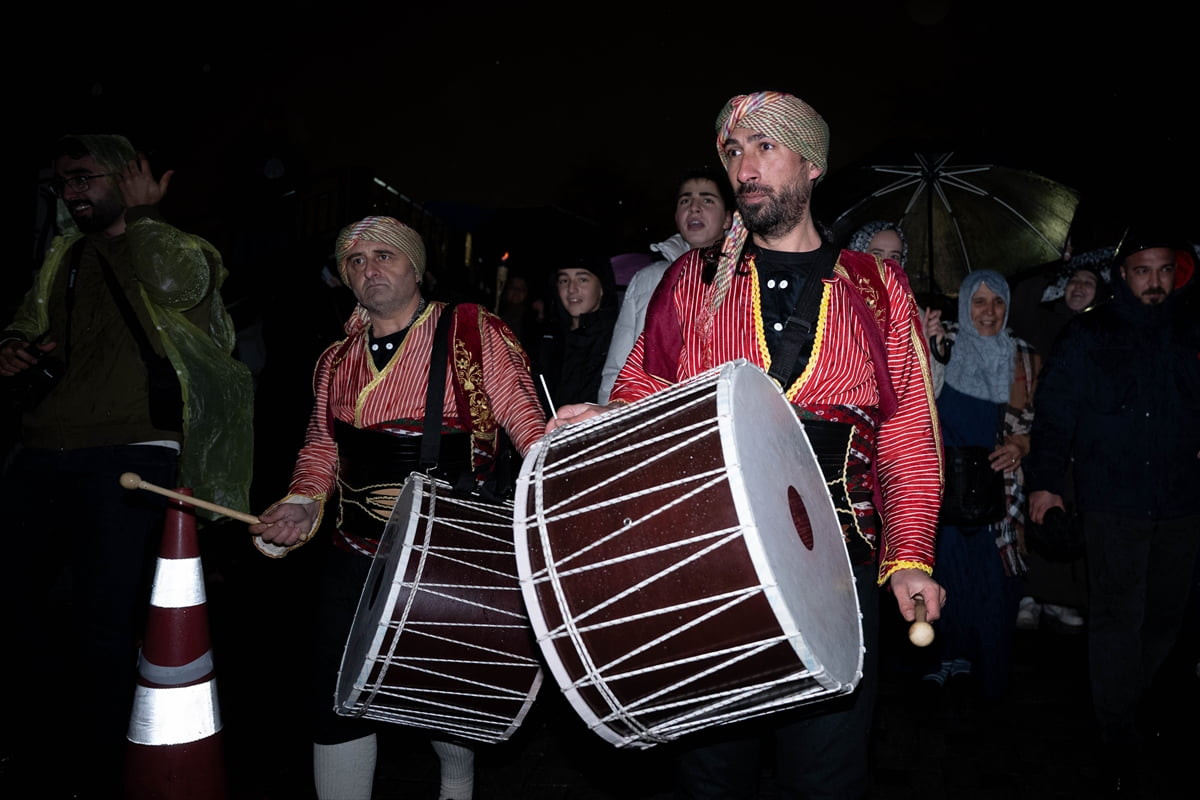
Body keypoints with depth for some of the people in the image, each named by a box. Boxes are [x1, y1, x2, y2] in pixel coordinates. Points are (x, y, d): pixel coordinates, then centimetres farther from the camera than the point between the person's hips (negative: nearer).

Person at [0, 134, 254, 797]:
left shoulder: (182, 248, 4)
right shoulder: (64, 255, 21)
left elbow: (171, 280, -20)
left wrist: (140, 215, -2)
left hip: (127, 457, -6)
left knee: (105, 627, -3)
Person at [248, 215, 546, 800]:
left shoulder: (474, 332, -6)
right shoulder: (337, 360, 10)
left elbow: (527, 422, -8)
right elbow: (322, 445, 19)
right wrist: (302, 505, 2)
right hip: (357, 553, 4)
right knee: (338, 694, 4)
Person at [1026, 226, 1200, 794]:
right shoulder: (1088, 336, -1)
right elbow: (1055, 411, -4)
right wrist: (1044, 480, -10)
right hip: (1114, 503, -4)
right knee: (1117, 616, -2)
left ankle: (1137, 695, 37)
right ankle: (1119, 732, 11)